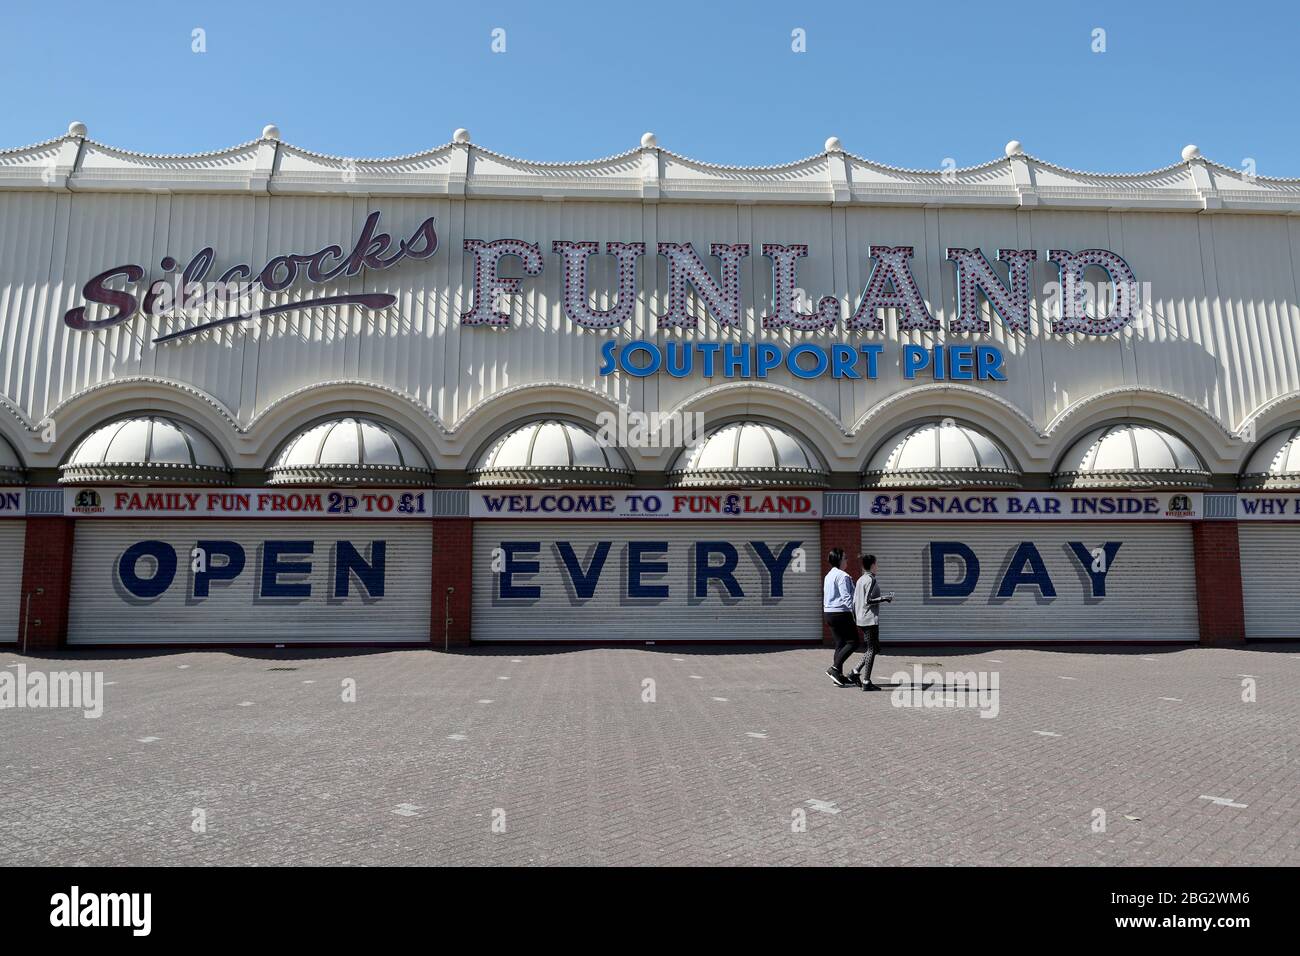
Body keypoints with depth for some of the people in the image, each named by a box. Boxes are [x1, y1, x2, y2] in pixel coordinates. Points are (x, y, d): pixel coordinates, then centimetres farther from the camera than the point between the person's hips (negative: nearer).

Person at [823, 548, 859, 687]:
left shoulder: (828, 575, 15)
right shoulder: (843, 576, -14)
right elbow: (846, 597, -20)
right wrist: (854, 613, -19)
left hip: (829, 613, 9)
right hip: (841, 613, -9)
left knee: (840, 644, 11)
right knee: (853, 642, -2)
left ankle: (839, 677, 11)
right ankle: (835, 668, -10)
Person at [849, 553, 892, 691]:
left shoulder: (860, 580, 14)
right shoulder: (871, 580, -11)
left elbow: (855, 601, 14)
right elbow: (868, 600, -19)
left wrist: (855, 618, 19)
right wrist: (886, 599, -11)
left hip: (861, 619, 9)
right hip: (870, 619, -9)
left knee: (876, 648, 16)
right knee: (872, 650, -4)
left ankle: (855, 673, 13)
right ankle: (866, 682, -4)